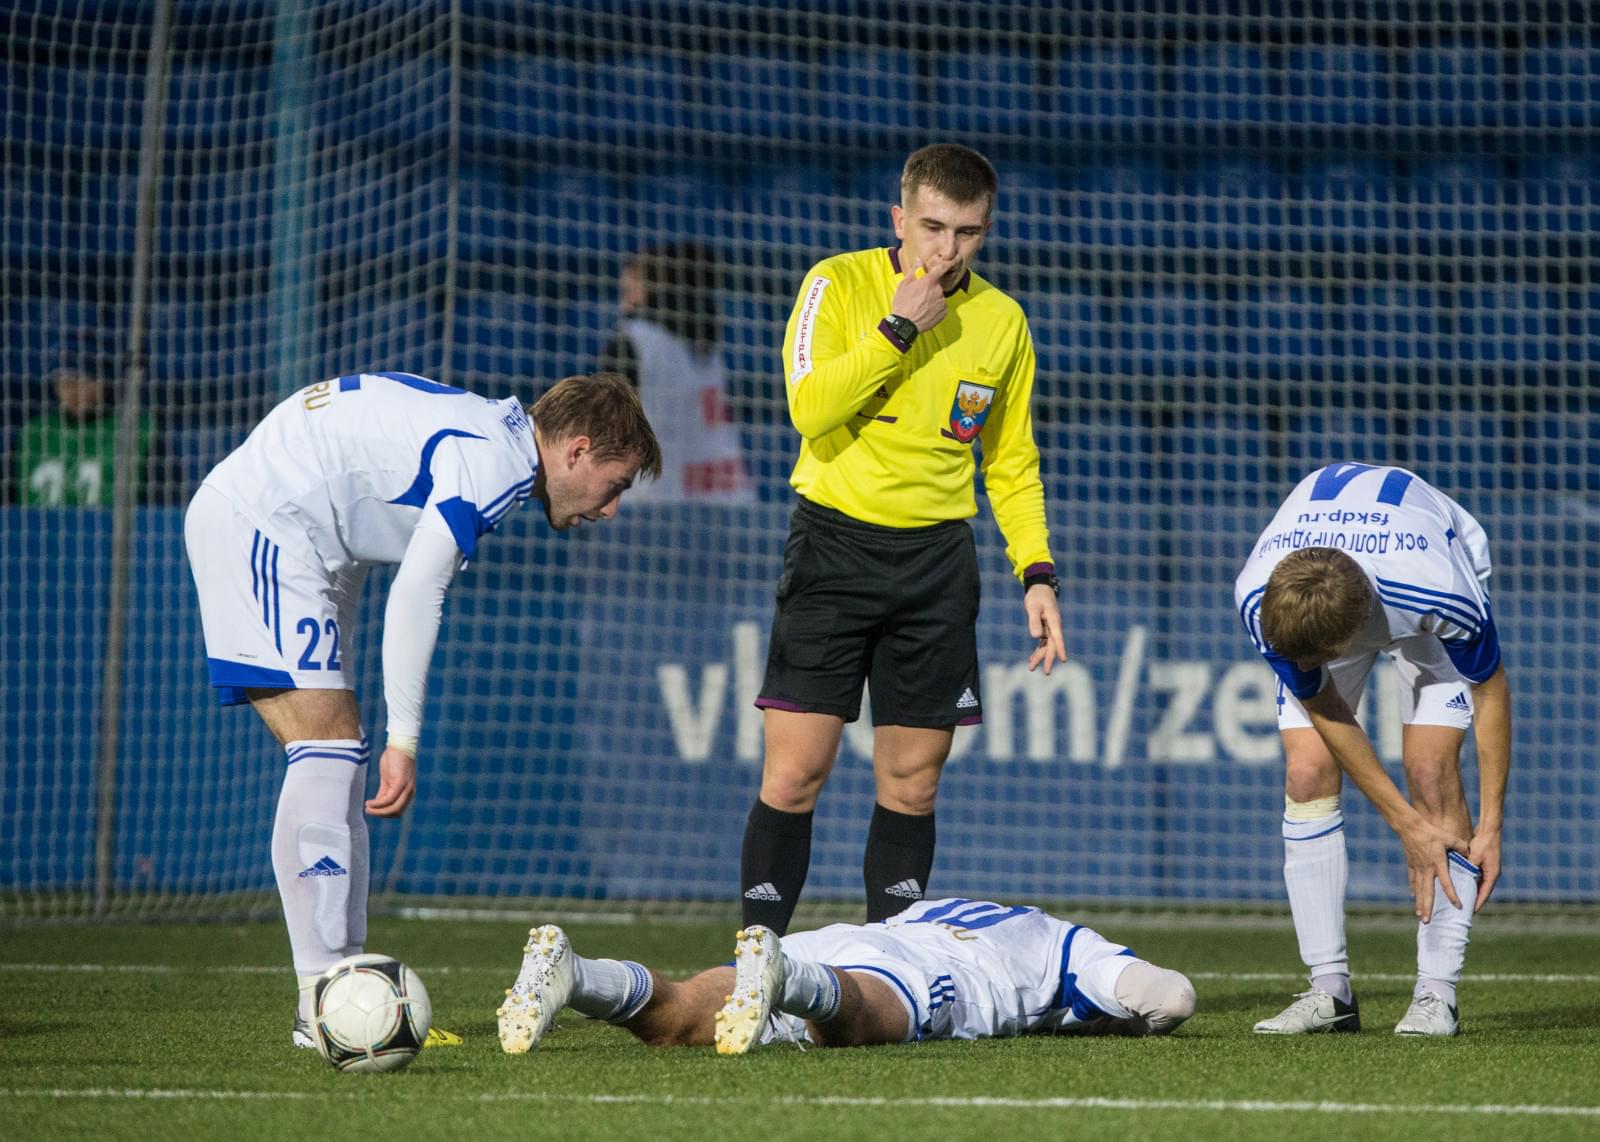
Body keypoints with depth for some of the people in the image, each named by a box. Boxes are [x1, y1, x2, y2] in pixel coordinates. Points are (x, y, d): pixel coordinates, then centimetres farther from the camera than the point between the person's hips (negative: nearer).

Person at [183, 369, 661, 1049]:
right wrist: (403, 740, -21)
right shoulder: (498, 463, -17)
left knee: (337, 761, 9)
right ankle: (322, 1007, -18)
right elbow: (414, 595, -23)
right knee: (328, 747, -15)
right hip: (258, 525, -11)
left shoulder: (493, 432, 14)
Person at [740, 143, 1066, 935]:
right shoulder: (840, 285, -5)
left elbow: (1012, 461, 15)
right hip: (834, 542, -3)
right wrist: (900, 327, -18)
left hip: (937, 557, 3)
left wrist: (1036, 572, 5)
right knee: (796, 772, -7)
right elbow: (808, 407, -18)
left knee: (912, 782, 4)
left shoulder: (1002, 320, 6)